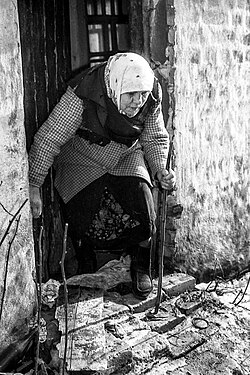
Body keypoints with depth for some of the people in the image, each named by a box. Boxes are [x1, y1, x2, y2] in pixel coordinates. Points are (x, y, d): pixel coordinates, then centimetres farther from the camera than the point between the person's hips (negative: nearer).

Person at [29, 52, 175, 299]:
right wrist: (33, 186, -26)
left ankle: (140, 267, 17)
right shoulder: (82, 94, -31)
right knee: (77, 227, -7)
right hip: (82, 162, -2)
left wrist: (160, 169, -18)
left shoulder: (151, 97, -17)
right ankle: (87, 276, 26)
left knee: (146, 222, -15)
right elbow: (49, 138, -24)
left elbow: (155, 138, 0)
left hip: (127, 158, 2)